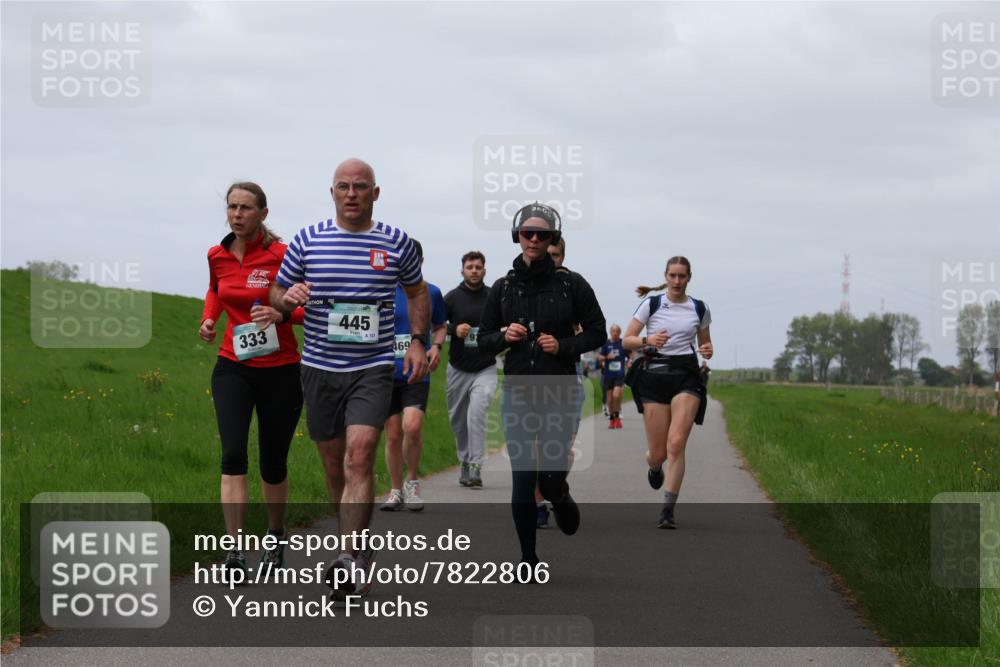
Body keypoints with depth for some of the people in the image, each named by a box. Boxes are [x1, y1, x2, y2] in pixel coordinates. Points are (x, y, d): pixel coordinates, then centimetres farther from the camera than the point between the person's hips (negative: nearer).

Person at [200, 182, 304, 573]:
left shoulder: (280, 256, -11)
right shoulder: (217, 255, 3)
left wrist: (282, 315, -24)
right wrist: (209, 319, 8)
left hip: (280, 370, -2)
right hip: (233, 368, 2)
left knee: (273, 463, 10)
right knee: (233, 453, -16)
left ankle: (275, 537, 36)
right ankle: (235, 551, -21)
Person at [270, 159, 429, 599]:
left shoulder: (396, 243, 4)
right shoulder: (307, 240, 4)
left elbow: (416, 291, 20)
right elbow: (276, 295, 11)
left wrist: (417, 341, 7)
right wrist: (287, 297, -13)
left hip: (373, 368, -2)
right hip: (319, 368, 2)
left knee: (359, 457, -19)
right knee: (334, 465, 9)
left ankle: (350, 562, -24)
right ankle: (359, 549, 27)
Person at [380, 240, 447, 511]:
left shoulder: (432, 293, 5)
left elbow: (440, 326, 20)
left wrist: (436, 346, 0)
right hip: (387, 374, 1)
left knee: (412, 426, -19)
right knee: (393, 435, 4)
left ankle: (412, 481, 3)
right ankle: (396, 491, 21)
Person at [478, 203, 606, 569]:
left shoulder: (571, 284, 0)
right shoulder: (503, 287, 6)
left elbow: (596, 332, 5)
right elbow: (483, 340, 12)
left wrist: (563, 346, -11)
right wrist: (504, 336, -9)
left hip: (560, 392, -2)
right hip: (517, 392, 2)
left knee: (551, 477, -6)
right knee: (522, 479, -2)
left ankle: (561, 500, 32)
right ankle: (528, 559, 10)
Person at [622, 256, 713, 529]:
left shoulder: (700, 309, 9)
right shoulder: (651, 304, 4)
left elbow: (705, 342, 22)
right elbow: (626, 340, 3)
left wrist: (707, 351, -2)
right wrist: (648, 340, -17)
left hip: (686, 376, 0)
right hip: (655, 375, 0)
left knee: (676, 443, -18)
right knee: (657, 453, 0)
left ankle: (668, 510, -14)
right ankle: (655, 467, 41)